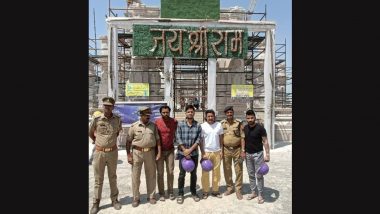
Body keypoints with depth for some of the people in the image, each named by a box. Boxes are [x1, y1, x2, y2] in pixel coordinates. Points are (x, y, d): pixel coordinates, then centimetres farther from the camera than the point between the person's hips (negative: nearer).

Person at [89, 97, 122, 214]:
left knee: (112, 177, 15)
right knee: (98, 179, 10)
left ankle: (114, 199, 30)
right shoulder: (96, 119, -10)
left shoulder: (118, 119, -6)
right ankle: (96, 203, 25)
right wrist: (98, 142, 11)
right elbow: (90, 133, 7)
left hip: (113, 152, 1)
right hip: (99, 152, -1)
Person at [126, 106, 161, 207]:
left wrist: (159, 152, -2)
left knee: (151, 175, 11)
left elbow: (157, 139, 5)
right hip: (137, 152, -1)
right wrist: (128, 154, -4)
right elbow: (128, 141, 0)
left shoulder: (153, 125, 2)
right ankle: (136, 198, 22)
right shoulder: (134, 126, -3)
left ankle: (151, 196, 26)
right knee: (135, 176, 7)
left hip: (150, 152, 2)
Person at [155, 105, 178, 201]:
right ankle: (161, 193, 20)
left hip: (170, 150, 1)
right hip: (159, 151, -1)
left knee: (170, 172, 8)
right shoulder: (157, 122, -8)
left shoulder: (174, 122, -5)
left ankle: (170, 192, 23)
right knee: (160, 173, 6)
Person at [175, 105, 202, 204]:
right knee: (182, 174, 6)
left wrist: (190, 150, -13)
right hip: (182, 153, -1)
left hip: (194, 153, 2)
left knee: (193, 173, 13)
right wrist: (185, 151, -11)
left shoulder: (198, 125, -2)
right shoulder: (180, 124, -5)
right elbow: (178, 138, -8)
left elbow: (198, 139, -5)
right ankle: (180, 194, 20)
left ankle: (193, 192, 29)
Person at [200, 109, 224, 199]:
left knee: (216, 172, 10)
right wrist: (203, 153, -8)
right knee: (205, 172, 5)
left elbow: (221, 139, 7)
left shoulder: (219, 125, 1)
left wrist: (221, 150, 2)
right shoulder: (202, 126, -6)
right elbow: (200, 140, -4)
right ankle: (205, 191, 18)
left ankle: (215, 190, 23)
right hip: (206, 152, -2)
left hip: (217, 152, 2)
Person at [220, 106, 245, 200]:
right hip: (226, 150, 2)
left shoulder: (239, 123, -4)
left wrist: (243, 150, -10)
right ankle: (229, 188, 29)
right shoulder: (222, 123, 1)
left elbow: (242, 137, -5)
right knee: (227, 170, 11)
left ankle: (238, 190, 18)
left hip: (237, 149, -2)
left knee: (238, 170, 4)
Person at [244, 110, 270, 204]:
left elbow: (265, 141, -10)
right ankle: (253, 192, 26)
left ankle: (260, 195, 14)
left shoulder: (260, 128, -12)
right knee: (251, 174, 13)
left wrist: (267, 154, -15)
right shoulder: (245, 128, 2)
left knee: (259, 175, 2)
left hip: (257, 154, -5)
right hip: (248, 154, 5)